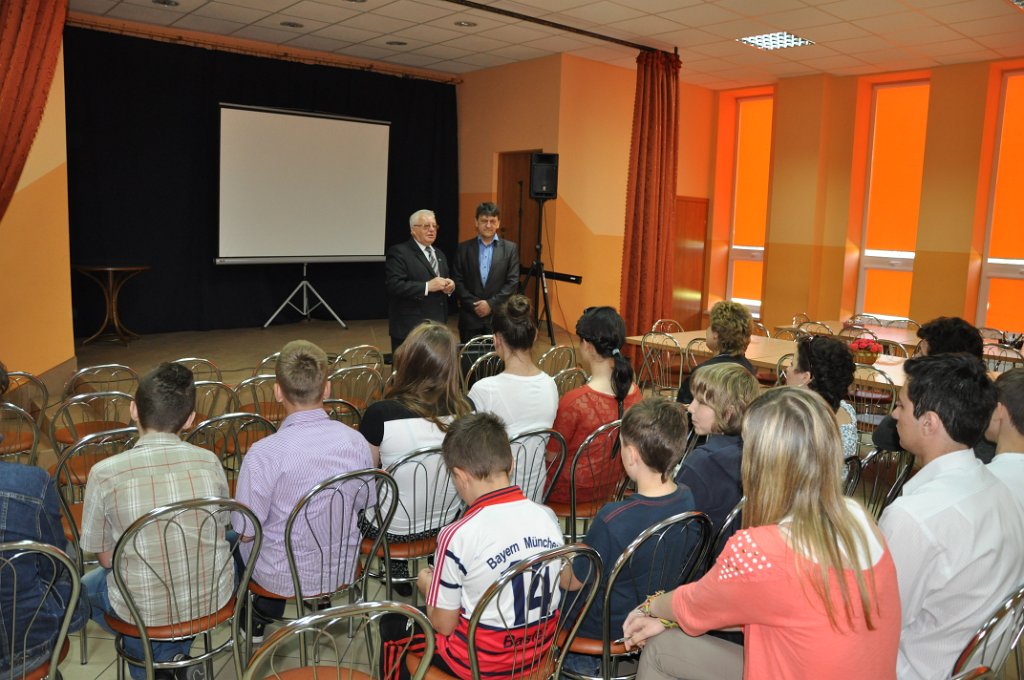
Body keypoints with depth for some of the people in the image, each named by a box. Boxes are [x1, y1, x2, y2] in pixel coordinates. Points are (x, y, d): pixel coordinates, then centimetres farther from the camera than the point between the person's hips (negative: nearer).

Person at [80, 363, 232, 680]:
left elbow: (106, 558, -5)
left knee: (85, 587, 31)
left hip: (144, 609, -1)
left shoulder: (104, 473, -16)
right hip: (214, 597, 1)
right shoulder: (209, 461, -11)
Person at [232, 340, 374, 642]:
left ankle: (260, 619, 39)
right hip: (345, 568, 4)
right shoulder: (356, 441, -14)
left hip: (284, 578, -4)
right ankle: (269, 615, 42)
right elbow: (364, 506, 0)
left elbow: (246, 531, -16)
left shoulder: (264, 453, -26)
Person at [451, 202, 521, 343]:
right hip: (470, 317, 1)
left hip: (499, 317, -1)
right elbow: (457, 281, 2)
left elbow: (513, 282, -2)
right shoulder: (464, 248, 7)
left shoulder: (510, 248, 4)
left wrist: (491, 304, -11)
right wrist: (474, 304, -9)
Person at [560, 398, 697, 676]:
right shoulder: (688, 499, -15)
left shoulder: (612, 520, -34)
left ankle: (583, 662, 20)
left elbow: (572, 582, -17)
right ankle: (590, 660, 22)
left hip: (608, 629, -6)